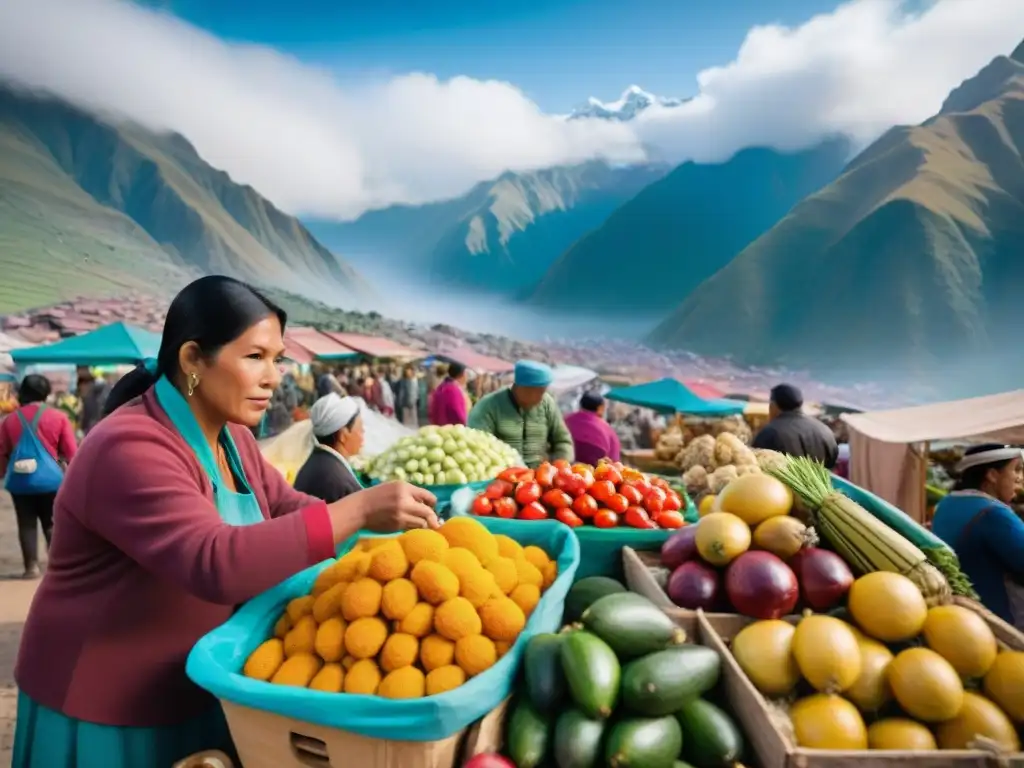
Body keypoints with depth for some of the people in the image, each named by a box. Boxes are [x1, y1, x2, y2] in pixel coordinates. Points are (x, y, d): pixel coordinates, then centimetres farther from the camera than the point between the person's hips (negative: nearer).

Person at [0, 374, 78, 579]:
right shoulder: (58, 417, -3)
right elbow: (71, 451, -2)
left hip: (19, 480, 2)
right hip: (50, 479, -2)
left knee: (27, 524, 9)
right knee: (52, 523, 9)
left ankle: (31, 567, 8)